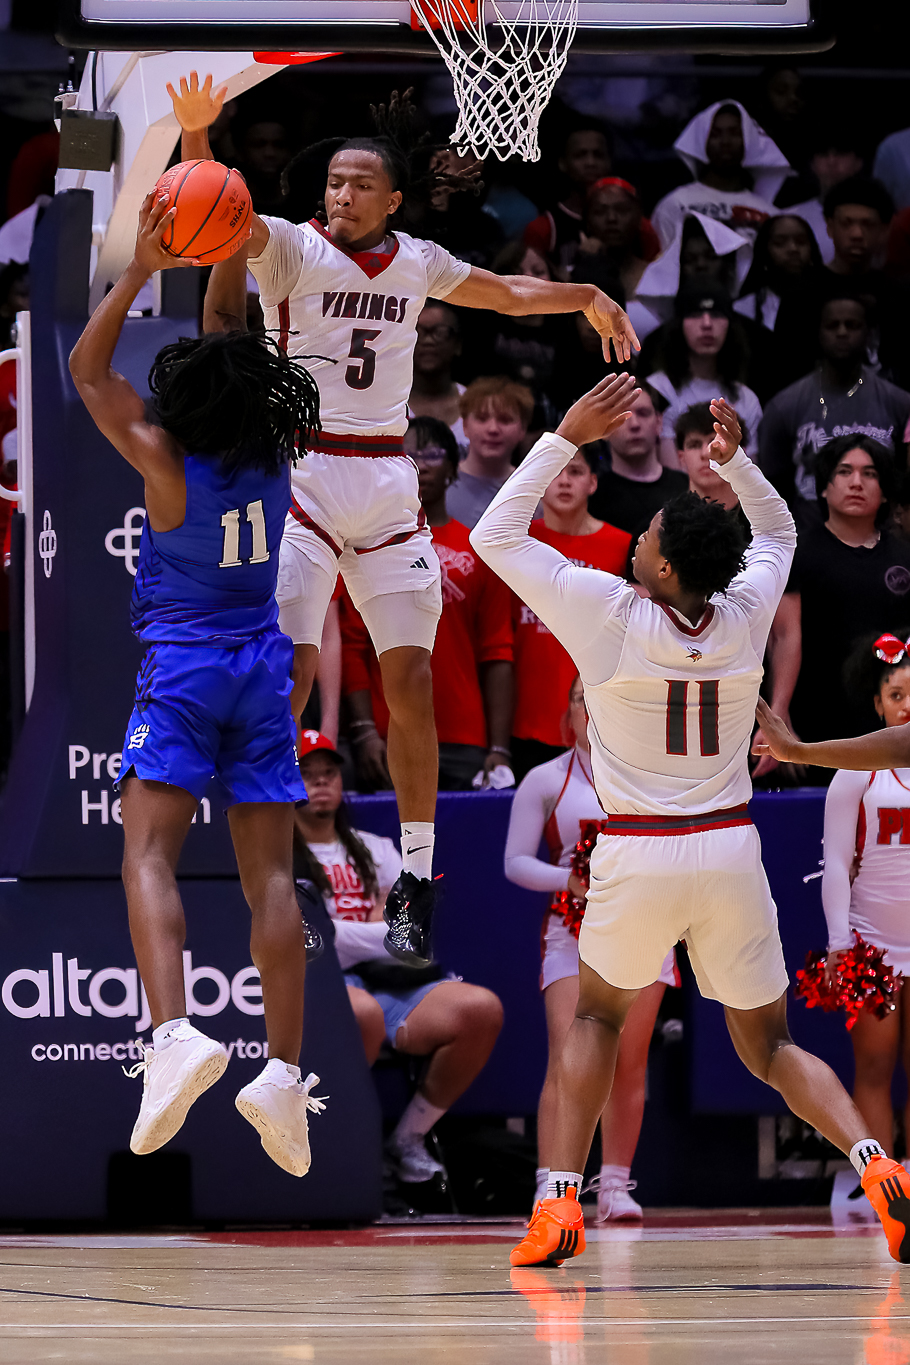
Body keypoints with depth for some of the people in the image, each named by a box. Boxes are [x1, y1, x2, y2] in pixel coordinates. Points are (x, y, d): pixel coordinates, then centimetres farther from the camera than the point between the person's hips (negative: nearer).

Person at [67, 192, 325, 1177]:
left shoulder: (170, 467, -11)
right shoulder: (274, 458, 0)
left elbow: (87, 372, -1)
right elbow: (242, 360, 17)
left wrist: (141, 271, -3)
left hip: (181, 668, -4)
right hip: (263, 669, 5)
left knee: (149, 855, -11)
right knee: (270, 875, 1)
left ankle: (173, 1033, -34)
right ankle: (284, 1074, -7)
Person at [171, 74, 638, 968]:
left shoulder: (417, 264, 9)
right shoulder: (289, 247, -5)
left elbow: (507, 294, 29)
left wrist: (587, 298, 29)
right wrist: (196, 139, -43)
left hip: (387, 485, 4)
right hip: (303, 476, -4)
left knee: (411, 678, 1)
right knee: (290, 669, -13)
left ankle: (417, 879, 10)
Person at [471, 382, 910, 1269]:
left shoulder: (611, 616, -11)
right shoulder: (745, 617, 0)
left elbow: (496, 536, -1)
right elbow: (778, 533, 24)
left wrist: (568, 437, -2)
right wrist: (736, 463, 10)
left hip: (637, 858, -2)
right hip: (729, 848, 2)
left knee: (597, 1015, 21)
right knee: (768, 1045, 12)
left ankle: (560, 1201, 7)